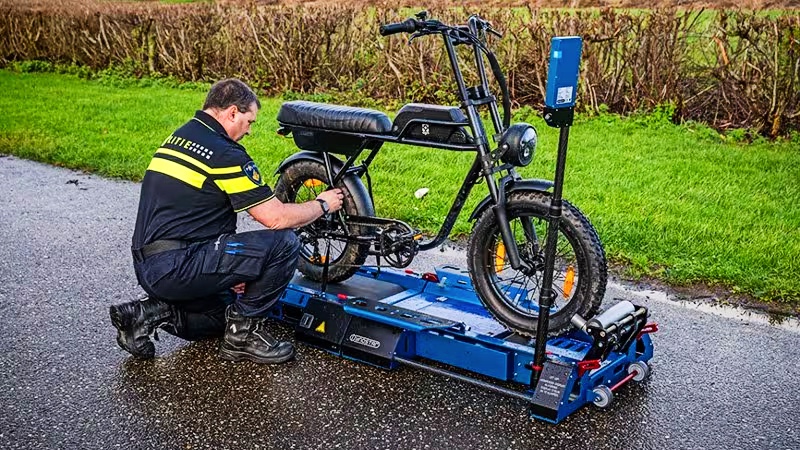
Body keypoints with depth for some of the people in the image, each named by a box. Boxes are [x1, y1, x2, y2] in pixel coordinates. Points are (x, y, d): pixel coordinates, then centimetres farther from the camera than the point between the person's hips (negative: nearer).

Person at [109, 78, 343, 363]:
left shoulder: (177, 137, 16)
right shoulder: (225, 153, -13)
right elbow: (275, 218, -13)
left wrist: (232, 268, 22)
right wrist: (322, 205, 5)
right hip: (176, 268, -10)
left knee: (225, 313, 29)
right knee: (283, 244, -13)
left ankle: (151, 313, 10)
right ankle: (243, 332, 0)